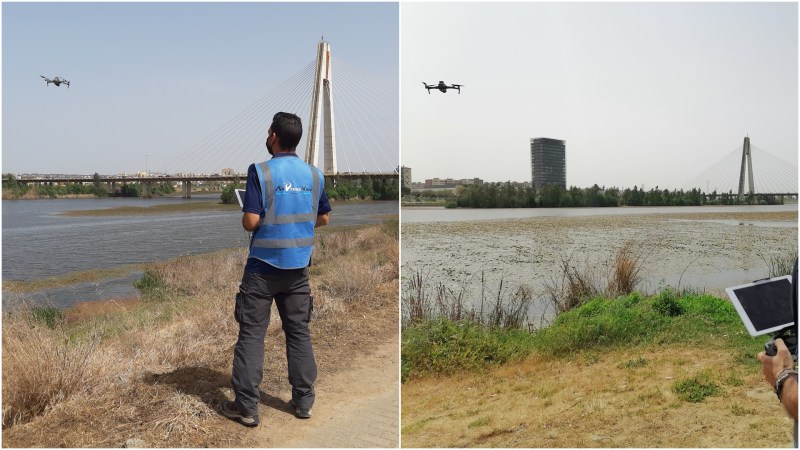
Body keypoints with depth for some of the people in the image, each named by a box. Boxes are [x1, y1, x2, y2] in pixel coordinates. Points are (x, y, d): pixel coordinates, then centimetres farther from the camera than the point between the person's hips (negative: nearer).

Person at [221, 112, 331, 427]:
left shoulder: (260, 172, -13)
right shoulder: (314, 174, 2)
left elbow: (251, 222, -18)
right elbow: (323, 218, 12)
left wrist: (245, 216, 4)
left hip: (263, 266, -4)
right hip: (298, 267, 4)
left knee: (251, 334, 5)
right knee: (299, 332, 13)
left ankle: (246, 406, 9)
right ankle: (304, 401, 20)